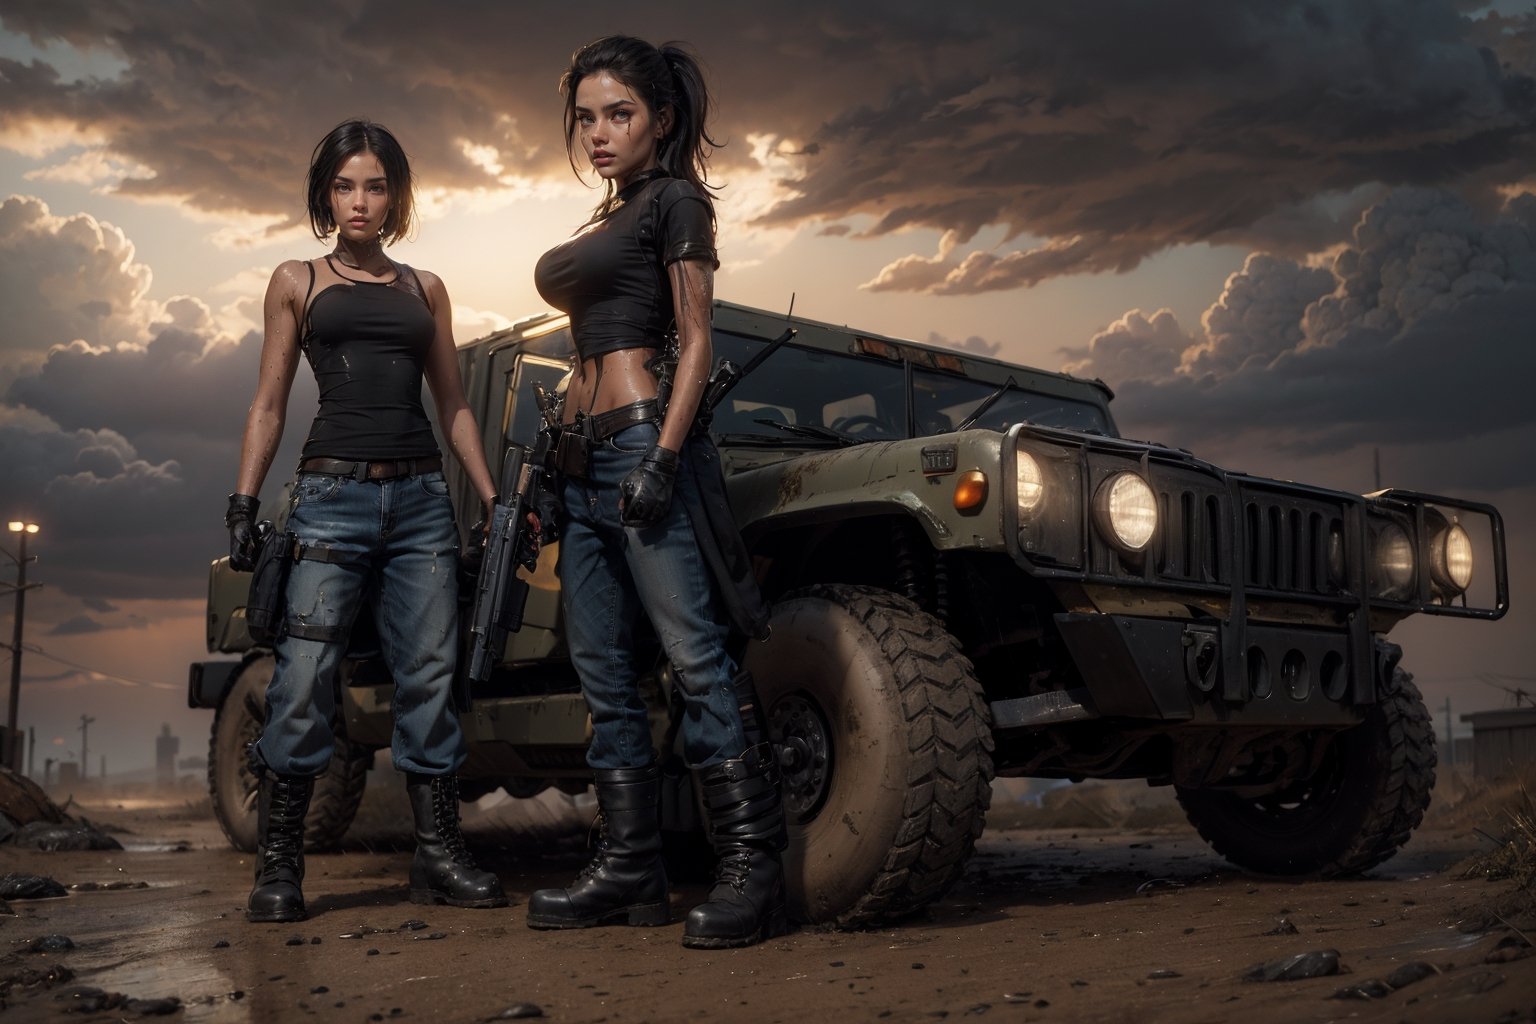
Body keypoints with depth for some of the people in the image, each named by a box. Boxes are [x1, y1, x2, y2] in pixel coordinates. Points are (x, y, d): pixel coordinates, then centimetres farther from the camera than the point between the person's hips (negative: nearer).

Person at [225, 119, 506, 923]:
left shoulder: (425, 290, 17)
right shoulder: (298, 282, 12)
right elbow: (269, 405, 8)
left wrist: (492, 499, 10)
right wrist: (244, 502, -2)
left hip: (421, 499, 2)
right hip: (333, 495, -2)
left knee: (429, 678, 0)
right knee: (303, 681, -9)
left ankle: (438, 855, 8)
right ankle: (277, 866, 0)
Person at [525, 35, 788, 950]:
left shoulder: (673, 201, 1)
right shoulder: (601, 223, 23)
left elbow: (696, 340, -7)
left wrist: (662, 457, -18)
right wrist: (549, 457, 19)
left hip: (642, 439, -9)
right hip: (582, 457, 9)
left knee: (695, 657, -13)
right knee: (605, 674, 6)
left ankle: (754, 870, -11)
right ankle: (631, 870, 12)